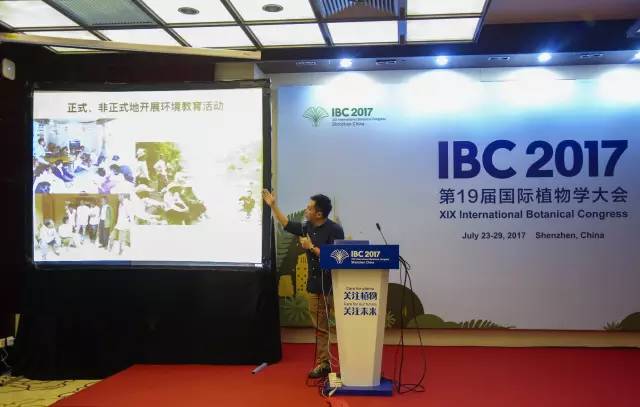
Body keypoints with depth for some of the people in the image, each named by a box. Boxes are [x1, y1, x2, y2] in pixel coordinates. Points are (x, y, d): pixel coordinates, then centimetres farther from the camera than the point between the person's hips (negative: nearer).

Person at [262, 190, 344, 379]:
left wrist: (311, 247, -16)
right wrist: (273, 205, 16)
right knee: (320, 328, 11)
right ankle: (323, 363, 17)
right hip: (315, 285, 7)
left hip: (333, 286, -7)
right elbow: (287, 224, 20)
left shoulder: (334, 230, -14)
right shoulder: (308, 227, 8)